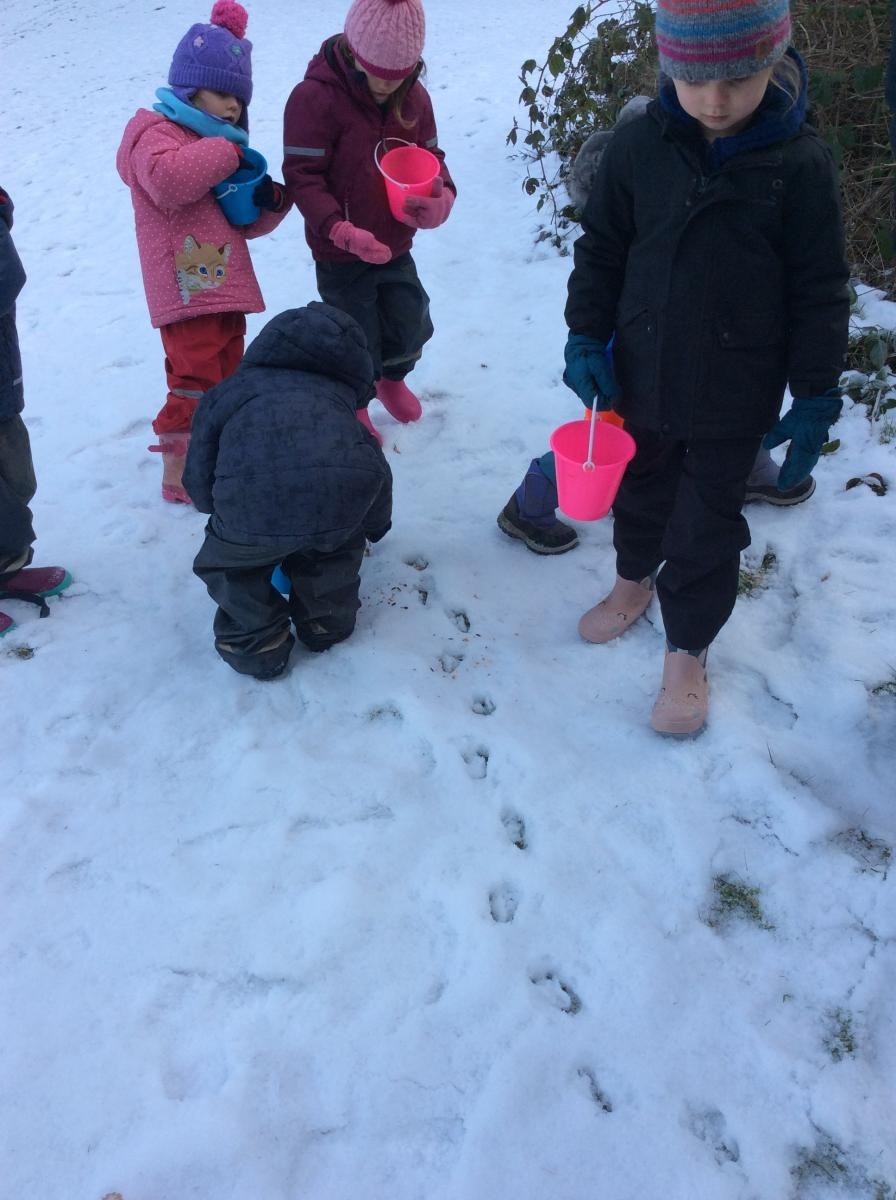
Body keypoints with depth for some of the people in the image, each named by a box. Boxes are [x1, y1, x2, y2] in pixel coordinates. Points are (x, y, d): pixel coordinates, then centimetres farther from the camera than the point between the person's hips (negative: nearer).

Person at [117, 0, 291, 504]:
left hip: (225, 288, 10)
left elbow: (245, 223, 24)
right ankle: (179, 473, 0)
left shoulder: (222, 147, 24)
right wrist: (228, 153, -19)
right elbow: (167, 179, -30)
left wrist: (270, 201, 2)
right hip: (187, 290, -10)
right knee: (195, 383, -11)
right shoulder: (158, 134, -5)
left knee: (226, 378, 17)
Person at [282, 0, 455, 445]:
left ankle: (392, 378, 49)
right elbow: (302, 176, -21)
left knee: (411, 325, 16)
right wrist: (339, 229, -35)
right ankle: (352, 404, 36)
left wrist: (441, 198, -17)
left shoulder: (413, 96, -2)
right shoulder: (315, 97, -20)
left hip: (396, 246, 5)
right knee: (357, 339, 7)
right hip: (340, 253, -5)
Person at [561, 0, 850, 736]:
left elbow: (820, 291, -8)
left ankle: (688, 651, 27)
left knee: (708, 526, 8)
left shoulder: (799, 161, -13)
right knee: (641, 492, 22)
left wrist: (816, 397, -8)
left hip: (735, 395, -2)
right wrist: (586, 337, -3)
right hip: (639, 375, 3)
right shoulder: (640, 145, -8)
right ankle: (635, 578, 50)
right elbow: (601, 250, 3)